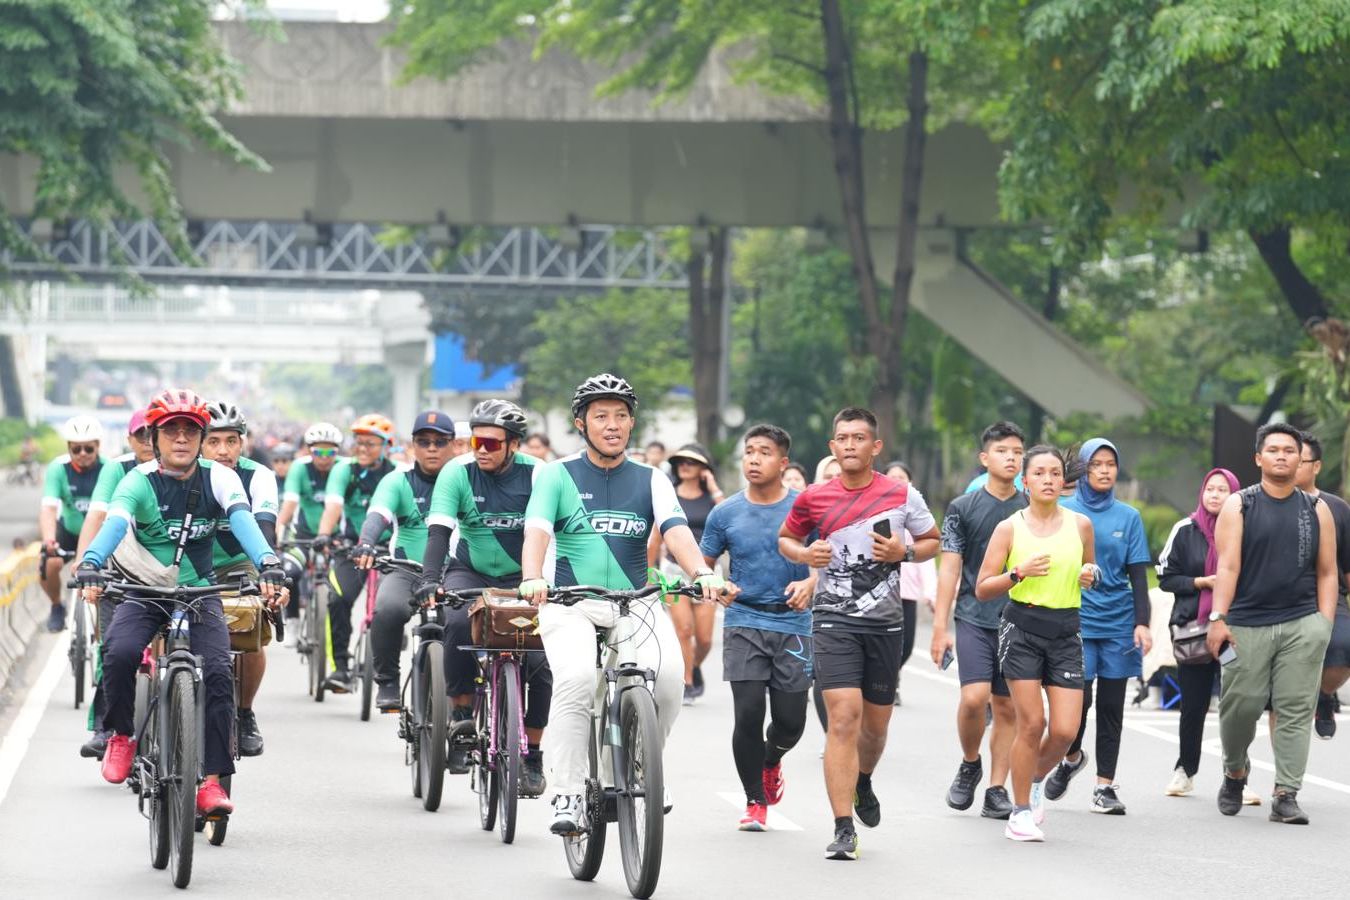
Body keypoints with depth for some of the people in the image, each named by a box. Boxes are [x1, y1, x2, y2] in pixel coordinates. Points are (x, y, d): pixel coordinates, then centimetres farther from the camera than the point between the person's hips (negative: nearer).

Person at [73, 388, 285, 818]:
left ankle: (211, 782, -13)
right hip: (143, 592, -1)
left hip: (199, 593, 1)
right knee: (120, 653, -29)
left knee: (218, 673, -19)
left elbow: (243, 520, -24)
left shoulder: (218, 478, -8)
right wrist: (90, 566, -49)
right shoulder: (139, 481, -12)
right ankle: (122, 734, -2)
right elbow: (114, 523, -29)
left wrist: (269, 564, -44)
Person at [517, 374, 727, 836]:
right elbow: (537, 531, -9)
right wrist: (532, 578, -31)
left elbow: (676, 532, -6)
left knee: (667, 675, -25)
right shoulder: (558, 475, 6)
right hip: (570, 606, -2)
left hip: (635, 603, 2)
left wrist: (703, 574, -27)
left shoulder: (651, 481, 10)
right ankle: (567, 795, -22)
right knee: (576, 679, -31)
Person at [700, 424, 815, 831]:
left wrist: (810, 583, -20)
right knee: (748, 714, -11)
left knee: (790, 720, 0)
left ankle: (771, 761, 35)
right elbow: (702, 564, 10)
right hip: (744, 621, 0)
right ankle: (755, 802, 5)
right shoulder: (726, 513, 4)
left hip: (792, 625, 0)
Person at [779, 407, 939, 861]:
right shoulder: (814, 498, -1)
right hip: (834, 619, -2)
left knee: (875, 725, 14)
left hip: (885, 622, 2)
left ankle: (862, 781, 49)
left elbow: (932, 541, 11)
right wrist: (804, 554, -7)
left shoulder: (902, 495, -1)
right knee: (843, 718, -15)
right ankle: (843, 830, -15)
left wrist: (904, 552, -10)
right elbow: (785, 538, 15)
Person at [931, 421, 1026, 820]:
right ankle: (970, 764, 10)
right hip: (974, 617, -2)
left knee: (1007, 706, 2)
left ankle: (996, 791, 8)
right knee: (974, 697, -16)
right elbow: (950, 569, 2)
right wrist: (940, 629, -3)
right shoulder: (963, 508, 3)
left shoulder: (1032, 510, 8)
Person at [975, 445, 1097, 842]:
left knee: (1065, 731, -6)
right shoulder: (1009, 528, -1)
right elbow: (982, 589, 0)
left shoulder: (1080, 524, 7)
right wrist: (1019, 573, -15)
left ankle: (1036, 779, 27)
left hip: (1066, 631, 3)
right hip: (1022, 627, -3)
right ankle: (1021, 812, 8)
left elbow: (1091, 569, 23)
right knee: (1031, 723, -8)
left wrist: (1091, 574, -1)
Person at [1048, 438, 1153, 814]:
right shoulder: (1064, 512, 3)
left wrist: (1142, 622, -2)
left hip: (1117, 622, 2)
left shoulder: (1128, 517, 8)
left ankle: (1105, 786, 8)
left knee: (1111, 706, 3)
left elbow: (1137, 575, 8)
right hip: (1076, 620, -2)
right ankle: (1072, 757, 20)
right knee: (1079, 698, -10)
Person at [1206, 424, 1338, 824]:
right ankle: (1235, 770, 29)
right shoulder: (1238, 506, 5)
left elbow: (1327, 573, 12)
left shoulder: (1317, 510, 11)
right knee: (1240, 705, 1)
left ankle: (1285, 795, -4)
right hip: (1248, 624, -1)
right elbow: (1227, 566, -3)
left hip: (1303, 625, 1)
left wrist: (1325, 625, 2)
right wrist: (1218, 618, -13)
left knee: (1296, 711, -5)